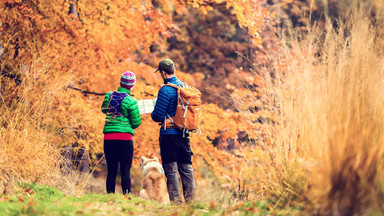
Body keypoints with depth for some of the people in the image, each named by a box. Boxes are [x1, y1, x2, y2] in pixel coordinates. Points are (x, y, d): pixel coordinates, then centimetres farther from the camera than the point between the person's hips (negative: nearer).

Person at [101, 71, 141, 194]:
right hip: (125, 139, -4)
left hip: (108, 138, 4)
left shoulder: (109, 96, 5)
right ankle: (126, 194, -6)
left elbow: (104, 109, 25)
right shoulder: (131, 101, -8)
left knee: (111, 171, 9)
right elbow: (136, 123, -4)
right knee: (125, 171, -1)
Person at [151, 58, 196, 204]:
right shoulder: (185, 86, 7)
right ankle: (191, 199, 12)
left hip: (169, 134, -6)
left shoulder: (165, 90, -15)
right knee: (186, 167, 11)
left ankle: (175, 200, -2)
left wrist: (153, 114, 8)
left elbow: (157, 116, -14)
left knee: (171, 169, -1)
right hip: (184, 134, 7)